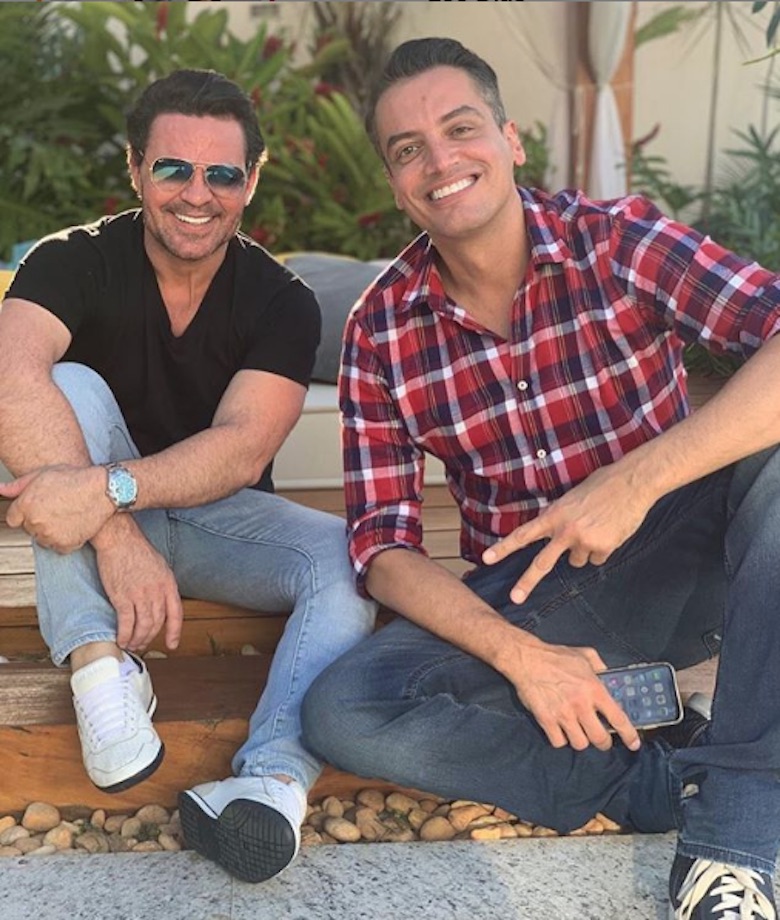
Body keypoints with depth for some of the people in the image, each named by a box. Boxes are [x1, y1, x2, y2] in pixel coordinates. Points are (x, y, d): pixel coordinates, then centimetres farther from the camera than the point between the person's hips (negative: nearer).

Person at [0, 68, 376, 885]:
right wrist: (115, 531, -44)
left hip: (221, 517, 1)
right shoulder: (74, 263, -12)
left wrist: (109, 488, -42)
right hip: (92, 518, 0)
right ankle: (100, 667, -33)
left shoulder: (282, 303, -10)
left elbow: (243, 448, -25)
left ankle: (275, 774, -49)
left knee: (350, 560, -27)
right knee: (71, 386, -28)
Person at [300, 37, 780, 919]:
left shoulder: (618, 238, -11)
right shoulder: (380, 329, -5)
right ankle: (666, 780, -13)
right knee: (340, 712, -22)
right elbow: (383, 547, -7)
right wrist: (518, 655, -22)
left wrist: (638, 480, -37)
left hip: (679, 559, -1)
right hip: (525, 597, 2)